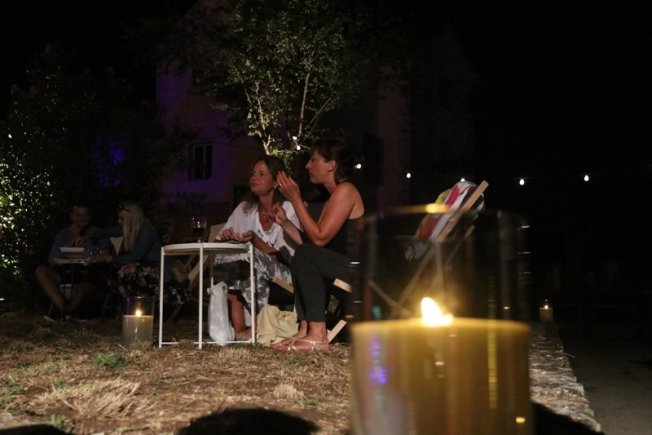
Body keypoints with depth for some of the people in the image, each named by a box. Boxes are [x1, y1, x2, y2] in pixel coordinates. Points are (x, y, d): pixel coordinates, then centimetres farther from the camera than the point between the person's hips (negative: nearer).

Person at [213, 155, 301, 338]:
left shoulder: (289, 209, -7)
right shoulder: (245, 208, 9)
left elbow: (285, 255, -12)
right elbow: (220, 241, 5)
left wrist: (254, 239, -26)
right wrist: (226, 237, -19)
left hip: (287, 275, -5)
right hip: (253, 270, 5)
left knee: (251, 257, -31)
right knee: (224, 258, -23)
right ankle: (237, 327, -28)